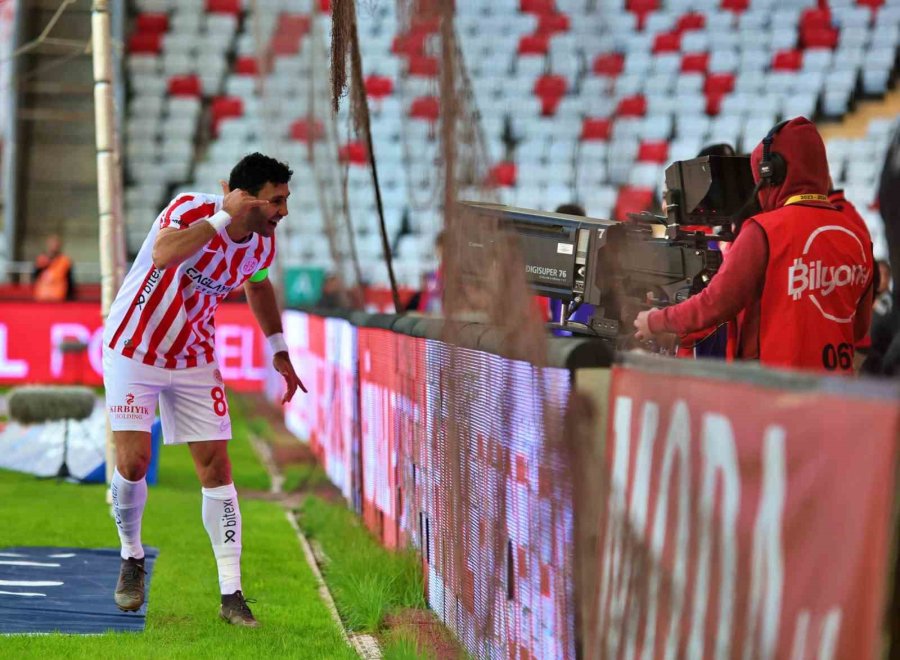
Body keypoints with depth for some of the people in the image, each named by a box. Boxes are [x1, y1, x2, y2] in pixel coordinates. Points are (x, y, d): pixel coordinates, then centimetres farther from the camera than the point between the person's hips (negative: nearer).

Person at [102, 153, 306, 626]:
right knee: (133, 462, -12)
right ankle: (131, 559, 17)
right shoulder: (191, 209, -24)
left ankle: (231, 595, -1)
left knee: (216, 467, -3)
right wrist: (223, 216, -41)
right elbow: (163, 256, -45)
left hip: (195, 361, 5)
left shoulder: (262, 243, -6)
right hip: (134, 351, -4)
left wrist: (278, 351, 13)